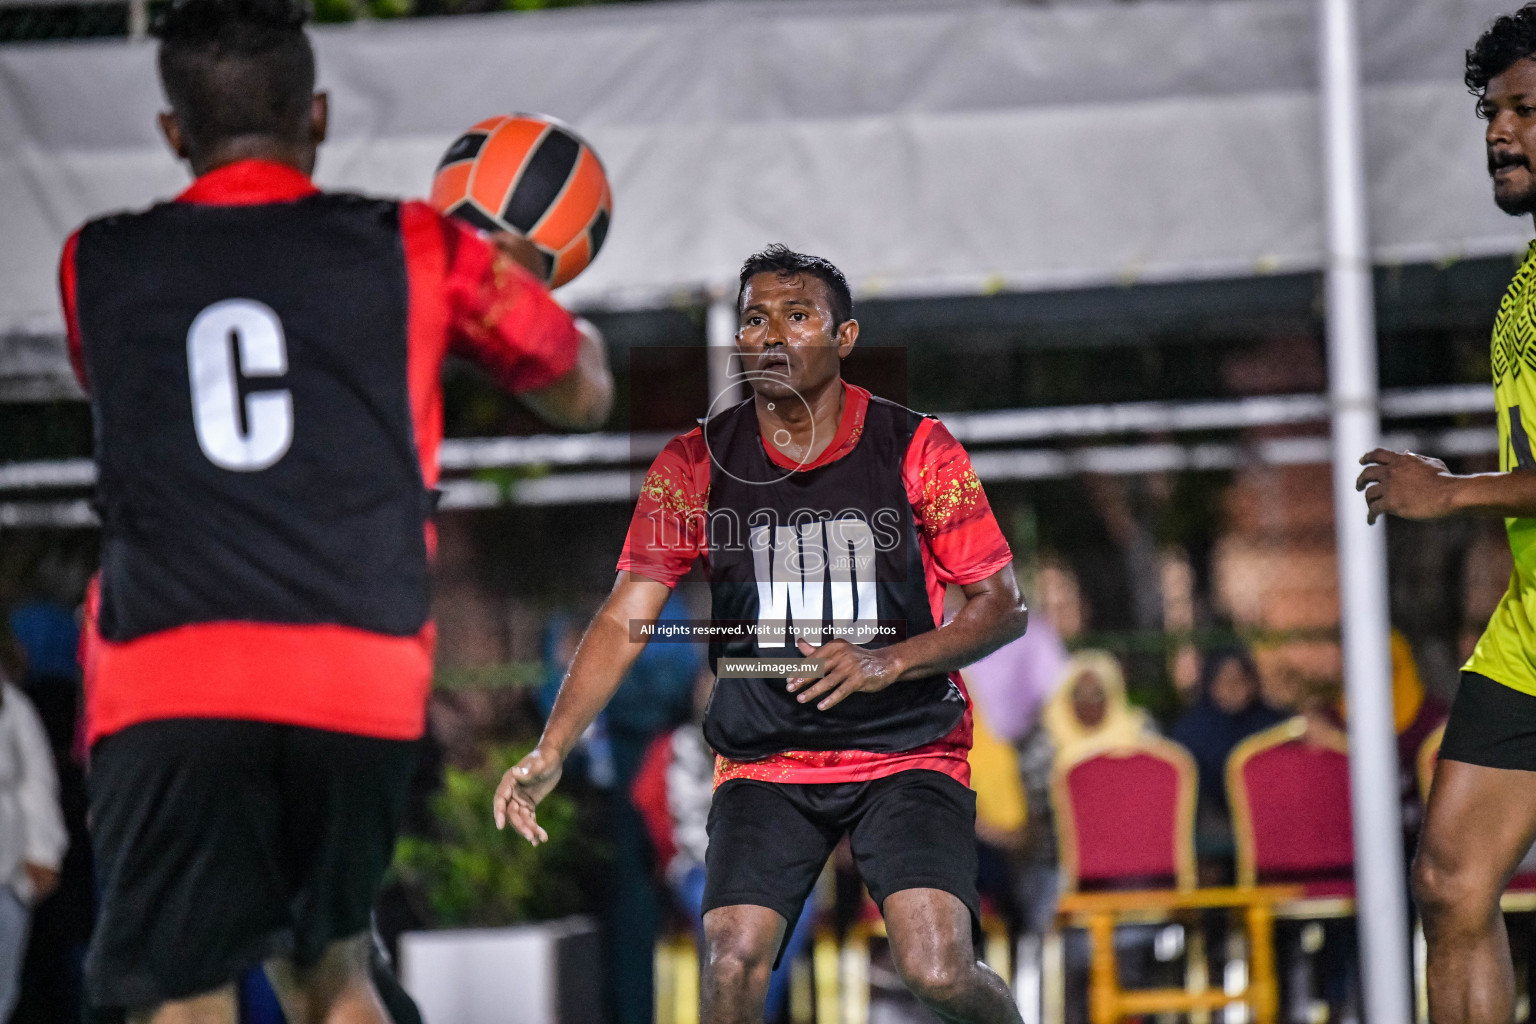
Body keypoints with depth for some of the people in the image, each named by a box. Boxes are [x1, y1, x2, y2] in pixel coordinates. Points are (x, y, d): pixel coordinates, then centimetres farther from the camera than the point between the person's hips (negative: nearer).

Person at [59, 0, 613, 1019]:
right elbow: (583, 392, 24)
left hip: (163, 691, -1)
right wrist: (522, 285, 45)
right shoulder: (412, 247, 9)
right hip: (362, 682, 1)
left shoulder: (95, 266, 13)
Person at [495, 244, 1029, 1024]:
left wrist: (888, 661, -18)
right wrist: (550, 752, -16)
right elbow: (625, 618, -4)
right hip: (763, 762, 2)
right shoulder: (695, 464, 0)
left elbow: (1003, 605, -1)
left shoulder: (917, 450, -5)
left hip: (907, 750, -2)